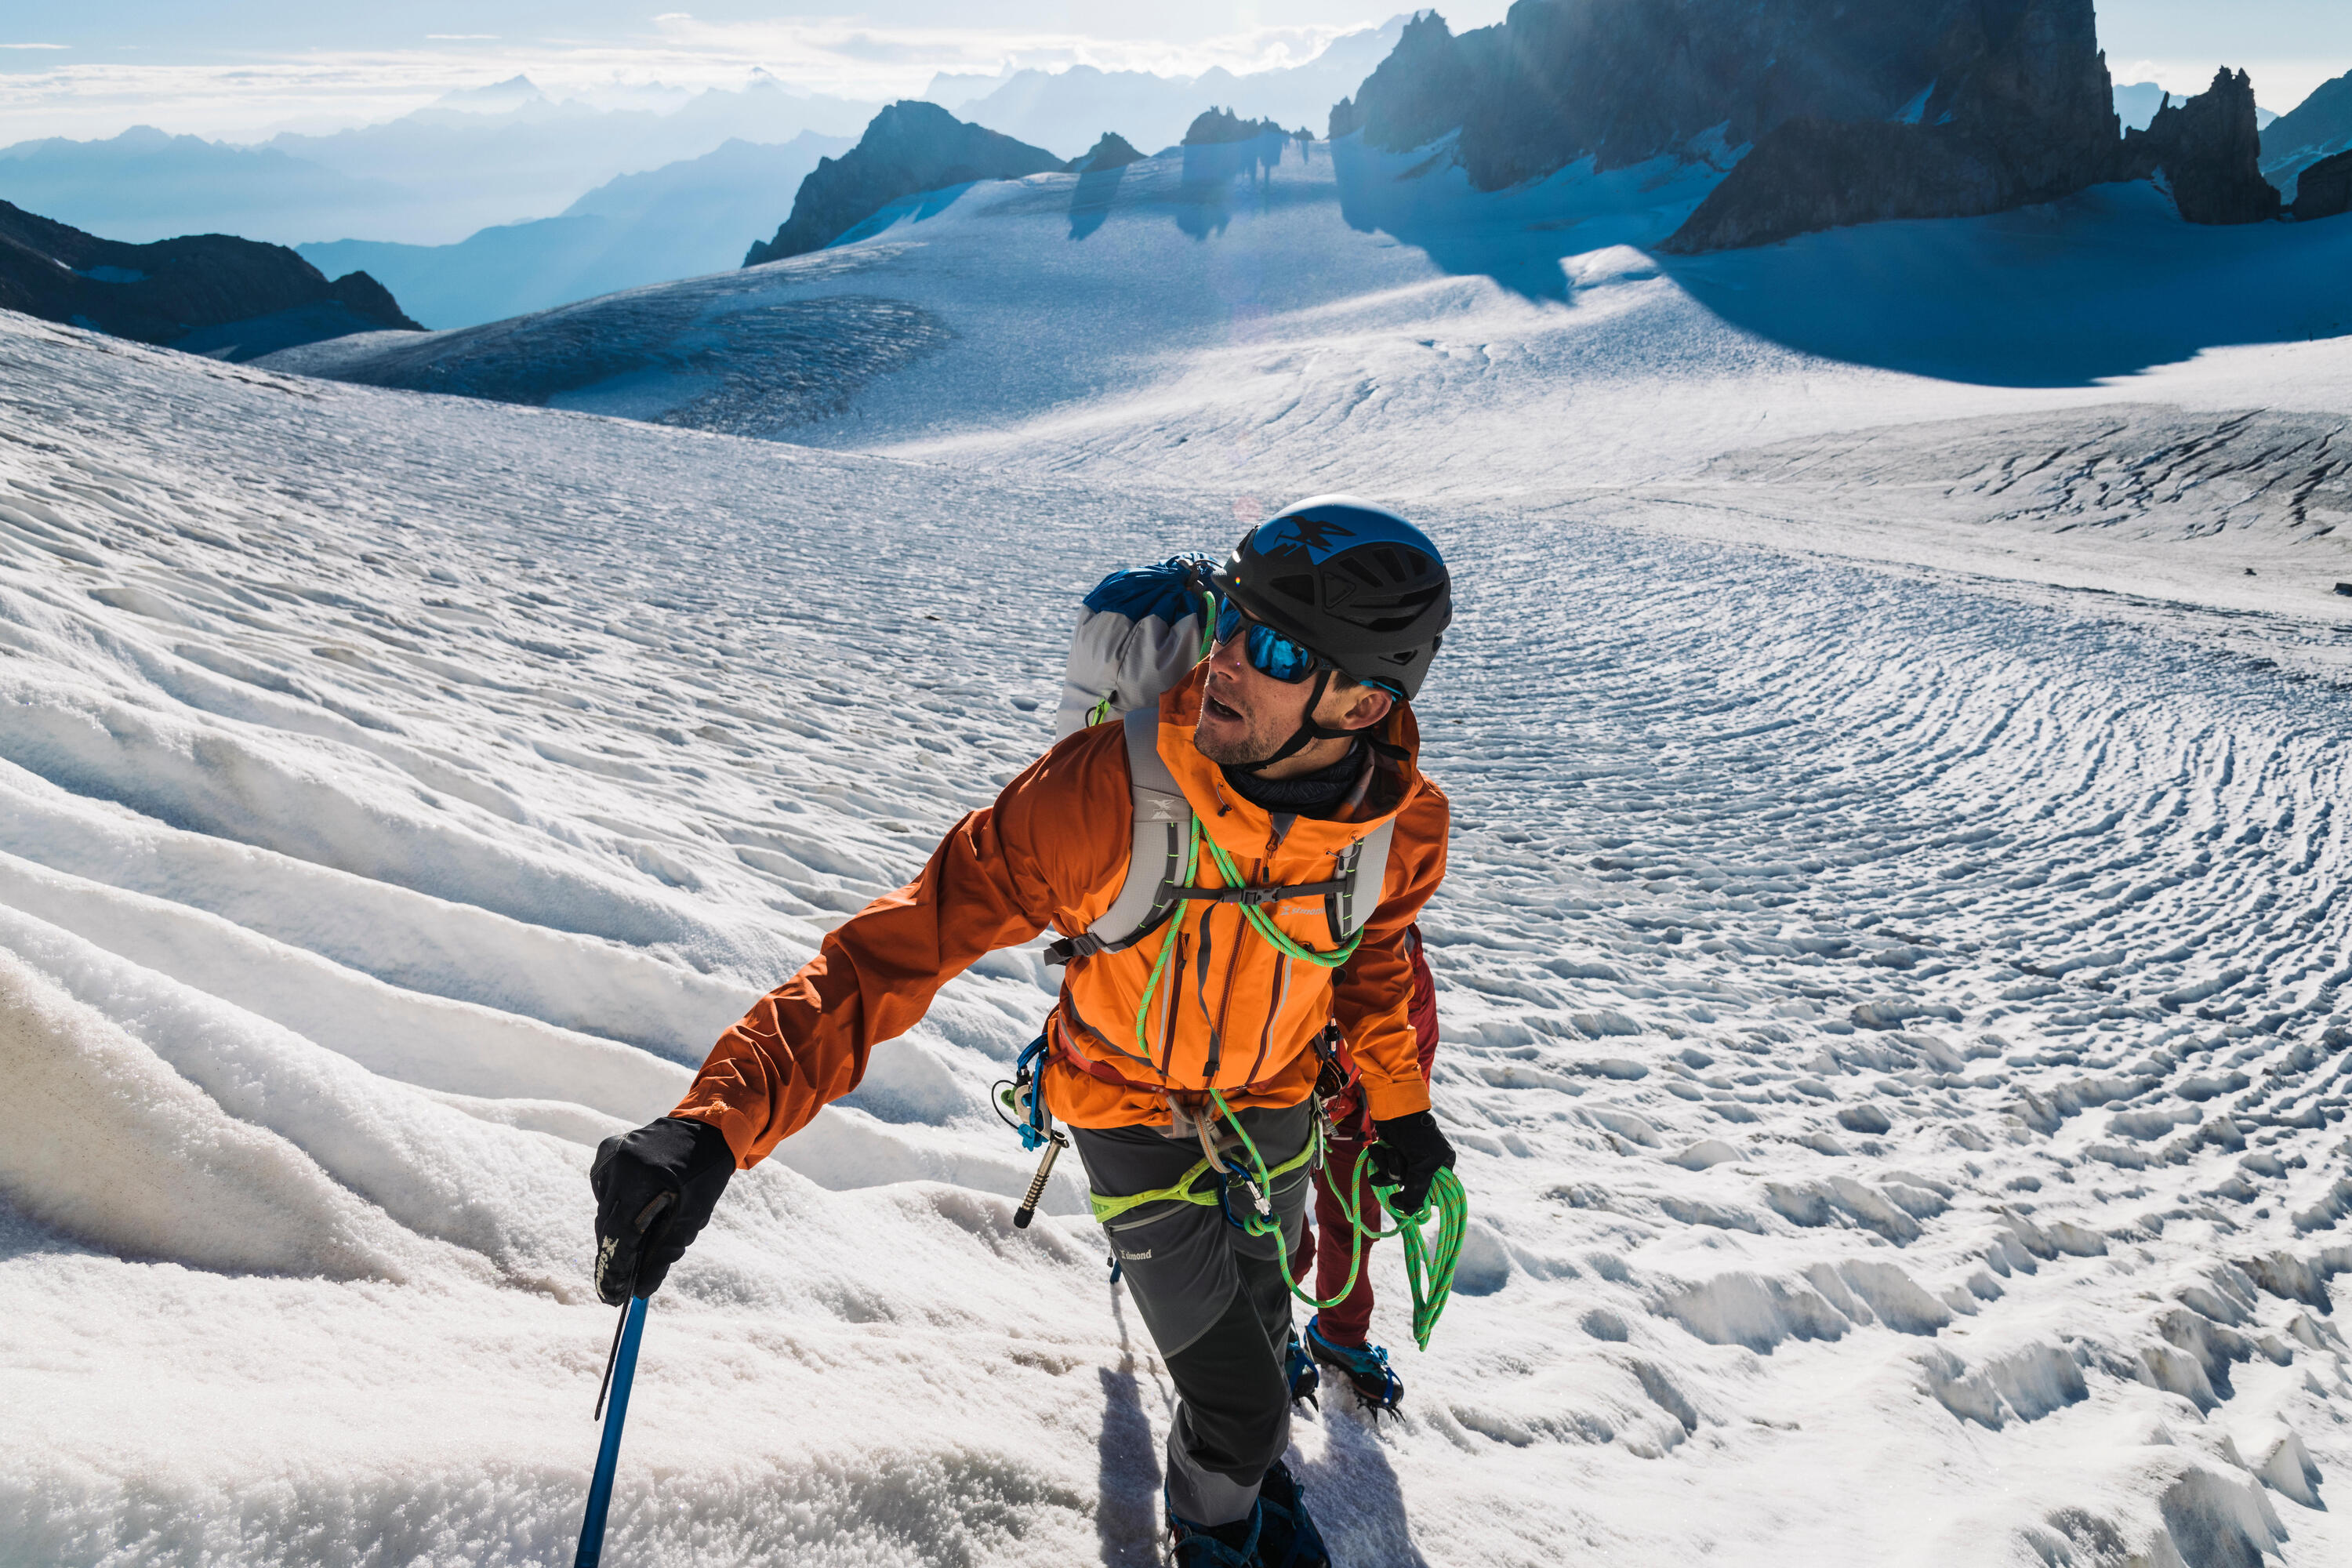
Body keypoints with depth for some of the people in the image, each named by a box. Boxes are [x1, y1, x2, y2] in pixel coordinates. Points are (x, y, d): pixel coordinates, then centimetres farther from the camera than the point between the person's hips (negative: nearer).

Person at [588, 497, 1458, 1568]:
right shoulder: (1106, 793, -38)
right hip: (1132, 1114, -3)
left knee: (1259, 1317, 29)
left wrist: (1396, 1099, 4)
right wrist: (719, 1119, -47)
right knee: (1239, 1404, 4)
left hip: (1275, 1107, 4)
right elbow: (909, 939, -38)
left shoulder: (1404, 824, -24)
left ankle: (1252, 1461, 65)